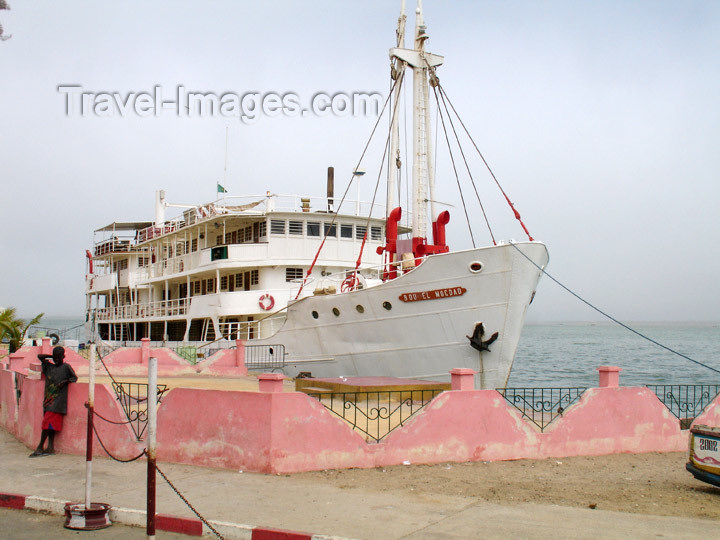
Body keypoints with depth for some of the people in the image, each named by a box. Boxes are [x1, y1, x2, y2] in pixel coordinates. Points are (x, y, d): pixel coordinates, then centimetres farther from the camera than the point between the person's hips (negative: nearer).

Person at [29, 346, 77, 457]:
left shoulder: (66, 367, 0)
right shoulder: (49, 367, 16)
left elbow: (75, 377, 4)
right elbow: (40, 356, 24)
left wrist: (65, 381, -12)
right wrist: (51, 356, 16)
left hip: (58, 401, -6)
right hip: (48, 400, 6)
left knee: (48, 422, -9)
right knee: (50, 424, 4)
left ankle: (40, 447, -6)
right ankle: (50, 447, 6)